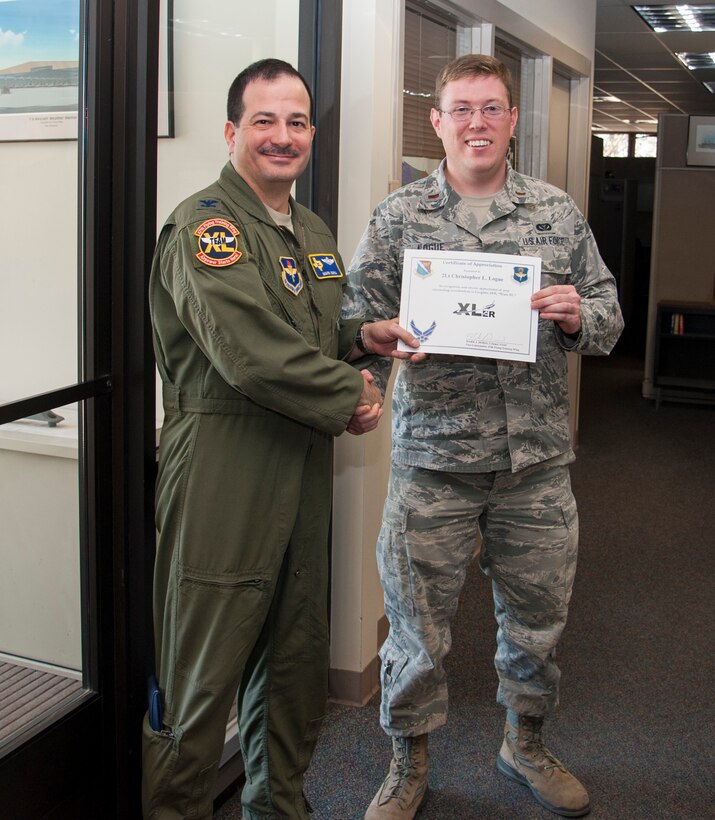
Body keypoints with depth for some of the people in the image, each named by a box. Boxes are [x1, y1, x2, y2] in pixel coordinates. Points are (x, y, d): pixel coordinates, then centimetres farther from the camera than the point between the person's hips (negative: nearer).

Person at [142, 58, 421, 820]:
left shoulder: (312, 232, 17)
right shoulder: (204, 225, -12)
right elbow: (252, 352, -24)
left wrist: (361, 335, 7)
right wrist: (350, 397, -13)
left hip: (303, 472, 9)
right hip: (222, 477, -9)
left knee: (297, 656, 19)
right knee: (201, 671, 1)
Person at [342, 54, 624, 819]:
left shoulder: (559, 212, 6)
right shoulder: (397, 216, 1)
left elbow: (607, 316, 9)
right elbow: (362, 314, -2)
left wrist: (578, 316, -13)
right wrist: (363, 377, -22)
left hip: (538, 462, 2)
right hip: (433, 458, -2)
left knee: (537, 616, 17)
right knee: (416, 624, 7)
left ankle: (524, 742, 42)